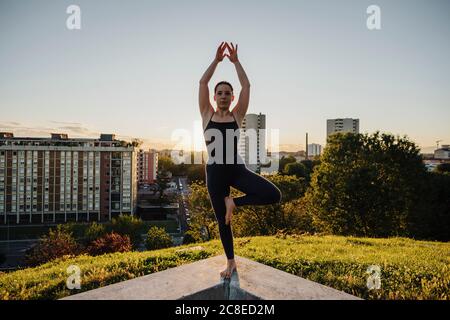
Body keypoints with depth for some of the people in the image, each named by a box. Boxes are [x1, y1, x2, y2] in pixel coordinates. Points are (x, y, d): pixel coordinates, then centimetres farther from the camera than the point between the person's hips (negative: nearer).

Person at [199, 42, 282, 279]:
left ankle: (234, 202, 4)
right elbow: (202, 83, -2)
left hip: (237, 170, 1)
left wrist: (235, 61, 1)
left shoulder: (237, 115, 6)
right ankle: (230, 262, 30)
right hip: (215, 172, 0)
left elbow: (246, 85, -1)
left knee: (273, 195, -20)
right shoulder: (207, 115, 5)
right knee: (222, 220, 8)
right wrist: (217, 60, -1)